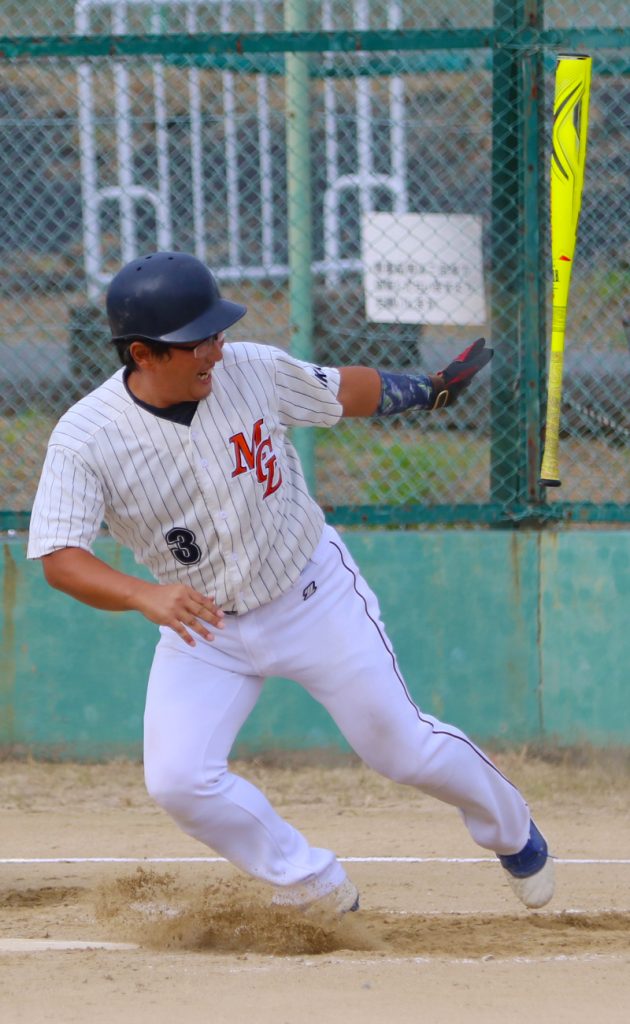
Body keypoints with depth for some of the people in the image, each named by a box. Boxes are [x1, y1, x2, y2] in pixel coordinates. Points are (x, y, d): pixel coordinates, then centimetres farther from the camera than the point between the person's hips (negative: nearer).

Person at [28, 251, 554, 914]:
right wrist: (145, 596, -48)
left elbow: (341, 392, 4)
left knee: (401, 747, 3)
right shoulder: (85, 439, -23)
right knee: (177, 781, -16)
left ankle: (510, 830, 34)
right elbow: (60, 560, -31)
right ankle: (317, 892, 5)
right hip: (204, 625, 0)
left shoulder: (250, 369, -16)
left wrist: (427, 389, 14)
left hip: (314, 594, 0)